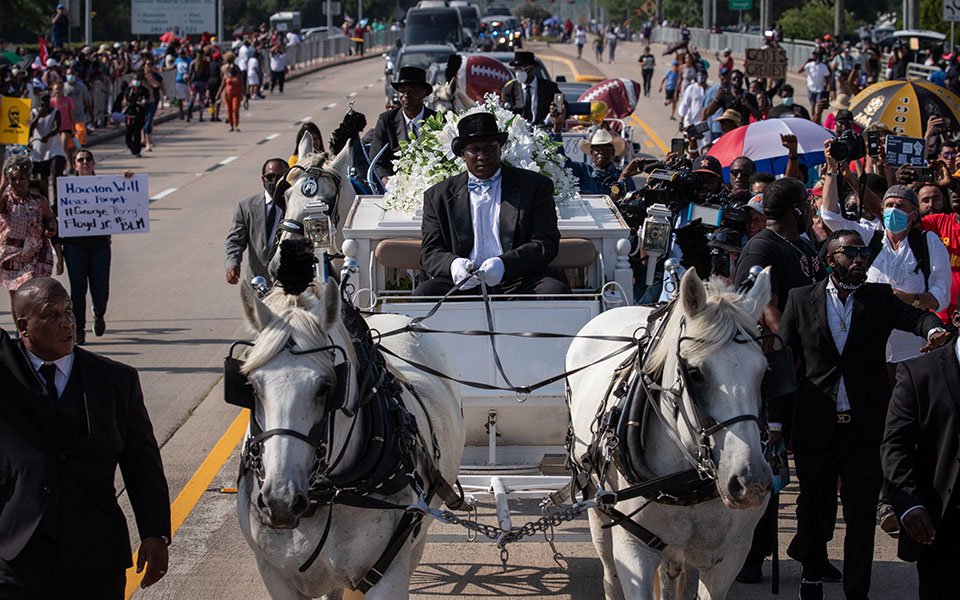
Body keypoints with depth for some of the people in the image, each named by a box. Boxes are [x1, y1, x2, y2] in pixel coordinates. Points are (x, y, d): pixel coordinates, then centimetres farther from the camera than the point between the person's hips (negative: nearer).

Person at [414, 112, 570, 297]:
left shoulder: (535, 186, 10)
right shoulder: (438, 196, 15)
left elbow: (546, 244, 1)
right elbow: (430, 251, 9)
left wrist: (503, 264, -19)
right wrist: (453, 264, -17)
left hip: (518, 283, -1)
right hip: (465, 284, 1)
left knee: (555, 290, -33)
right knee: (423, 292, -29)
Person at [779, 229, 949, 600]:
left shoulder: (880, 298, 6)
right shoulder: (801, 299, 5)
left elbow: (915, 316, -12)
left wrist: (934, 329, -37)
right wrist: (778, 421, 0)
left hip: (865, 427, 0)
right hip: (815, 427, 0)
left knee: (861, 514, -1)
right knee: (813, 507, 13)